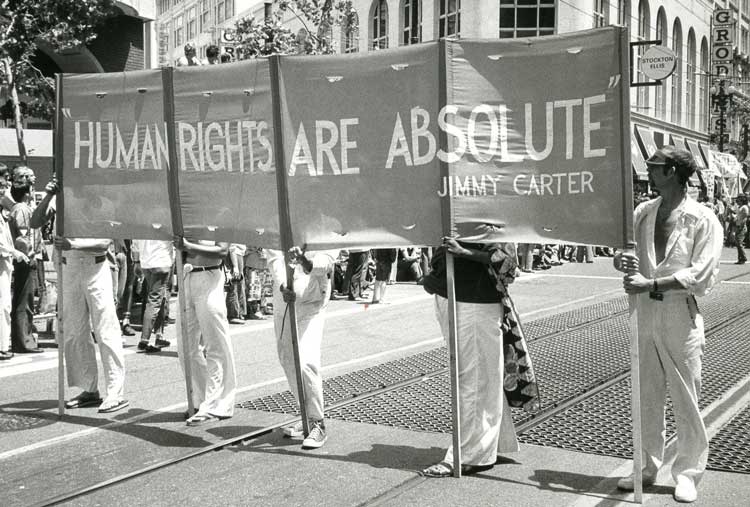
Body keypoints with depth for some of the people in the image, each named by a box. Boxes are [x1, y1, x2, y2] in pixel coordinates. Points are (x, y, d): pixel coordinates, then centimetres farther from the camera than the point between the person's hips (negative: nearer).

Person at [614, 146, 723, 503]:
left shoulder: (703, 220, -7)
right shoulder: (642, 213, 7)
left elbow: (702, 275, -14)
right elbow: (625, 253, 13)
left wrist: (650, 284, -19)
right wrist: (623, 261, -11)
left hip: (681, 317, -4)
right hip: (644, 314, 5)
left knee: (686, 400, 5)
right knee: (646, 398, 12)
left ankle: (687, 473, 21)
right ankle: (648, 468, 26)